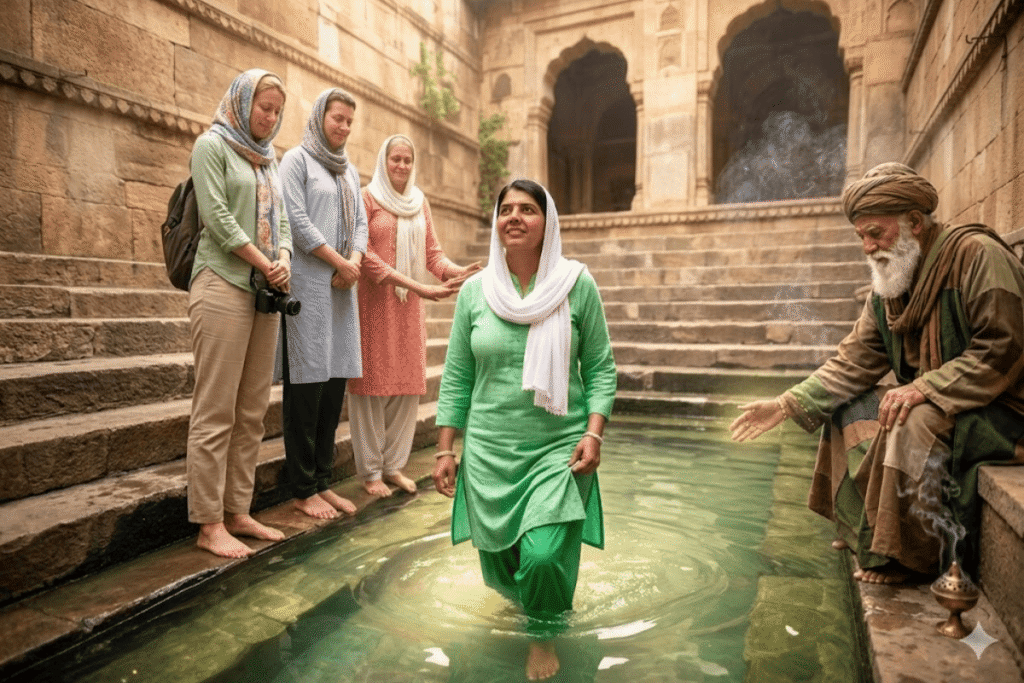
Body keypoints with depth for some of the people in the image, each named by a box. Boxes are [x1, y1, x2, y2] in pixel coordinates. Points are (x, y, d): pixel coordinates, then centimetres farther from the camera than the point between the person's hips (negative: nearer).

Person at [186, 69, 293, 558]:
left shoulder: (268, 160, 23)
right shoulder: (212, 145, 3)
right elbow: (217, 215, -9)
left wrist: (284, 259, -3)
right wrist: (264, 264, -8)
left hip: (264, 292, 7)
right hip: (223, 285, -7)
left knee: (252, 411, 7)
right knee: (216, 412, -6)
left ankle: (238, 512, 15)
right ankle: (209, 524, 2)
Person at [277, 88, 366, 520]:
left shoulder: (349, 171, 22)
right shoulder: (297, 159, 2)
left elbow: (360, 221, 15)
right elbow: (297, 219, -9)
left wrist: (354, 262, -4)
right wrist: (339, 262, -9)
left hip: (342, 287, 7)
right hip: (307, 281, -6)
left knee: (335, 379, 5)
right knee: (307, 383, -5)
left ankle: (322, 481, 15)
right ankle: (301, 490, 4)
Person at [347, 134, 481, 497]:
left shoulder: (420, 202, 15)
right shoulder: (367, 197, -2)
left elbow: (432, 251, 10)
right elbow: (365, 255, -11)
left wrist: (457, 271, -12)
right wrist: (414, 285, -20)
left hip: (409, 305, 5)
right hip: (374, 301, -5)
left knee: (408, 384, 6)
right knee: (372, 382, -2)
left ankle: (393, 464, 18)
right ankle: (370, 470, 10)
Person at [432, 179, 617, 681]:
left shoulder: (577, 285, -3)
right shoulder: (475, 290, 2)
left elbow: (600, 368, 0)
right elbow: (456, 376, 6)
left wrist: (594, 433, -12)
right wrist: (445, 450, 5)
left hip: (558, 448, -2)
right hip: (489, 451, 3)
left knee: (543, 555, -16)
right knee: (499, 563, 12)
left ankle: (544, 636, 19)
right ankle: (528, 597, 51)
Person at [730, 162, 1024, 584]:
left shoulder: (978, 255, -17)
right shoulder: (888, 284, 5)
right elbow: (855, 361, 0)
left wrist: (925, 389, -30)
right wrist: (787, 406, -8)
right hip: (926, 401, 8)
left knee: (916, 424, -33)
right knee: (847, 409, 3)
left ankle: (914, 553, -15)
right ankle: (865, 529, 7)